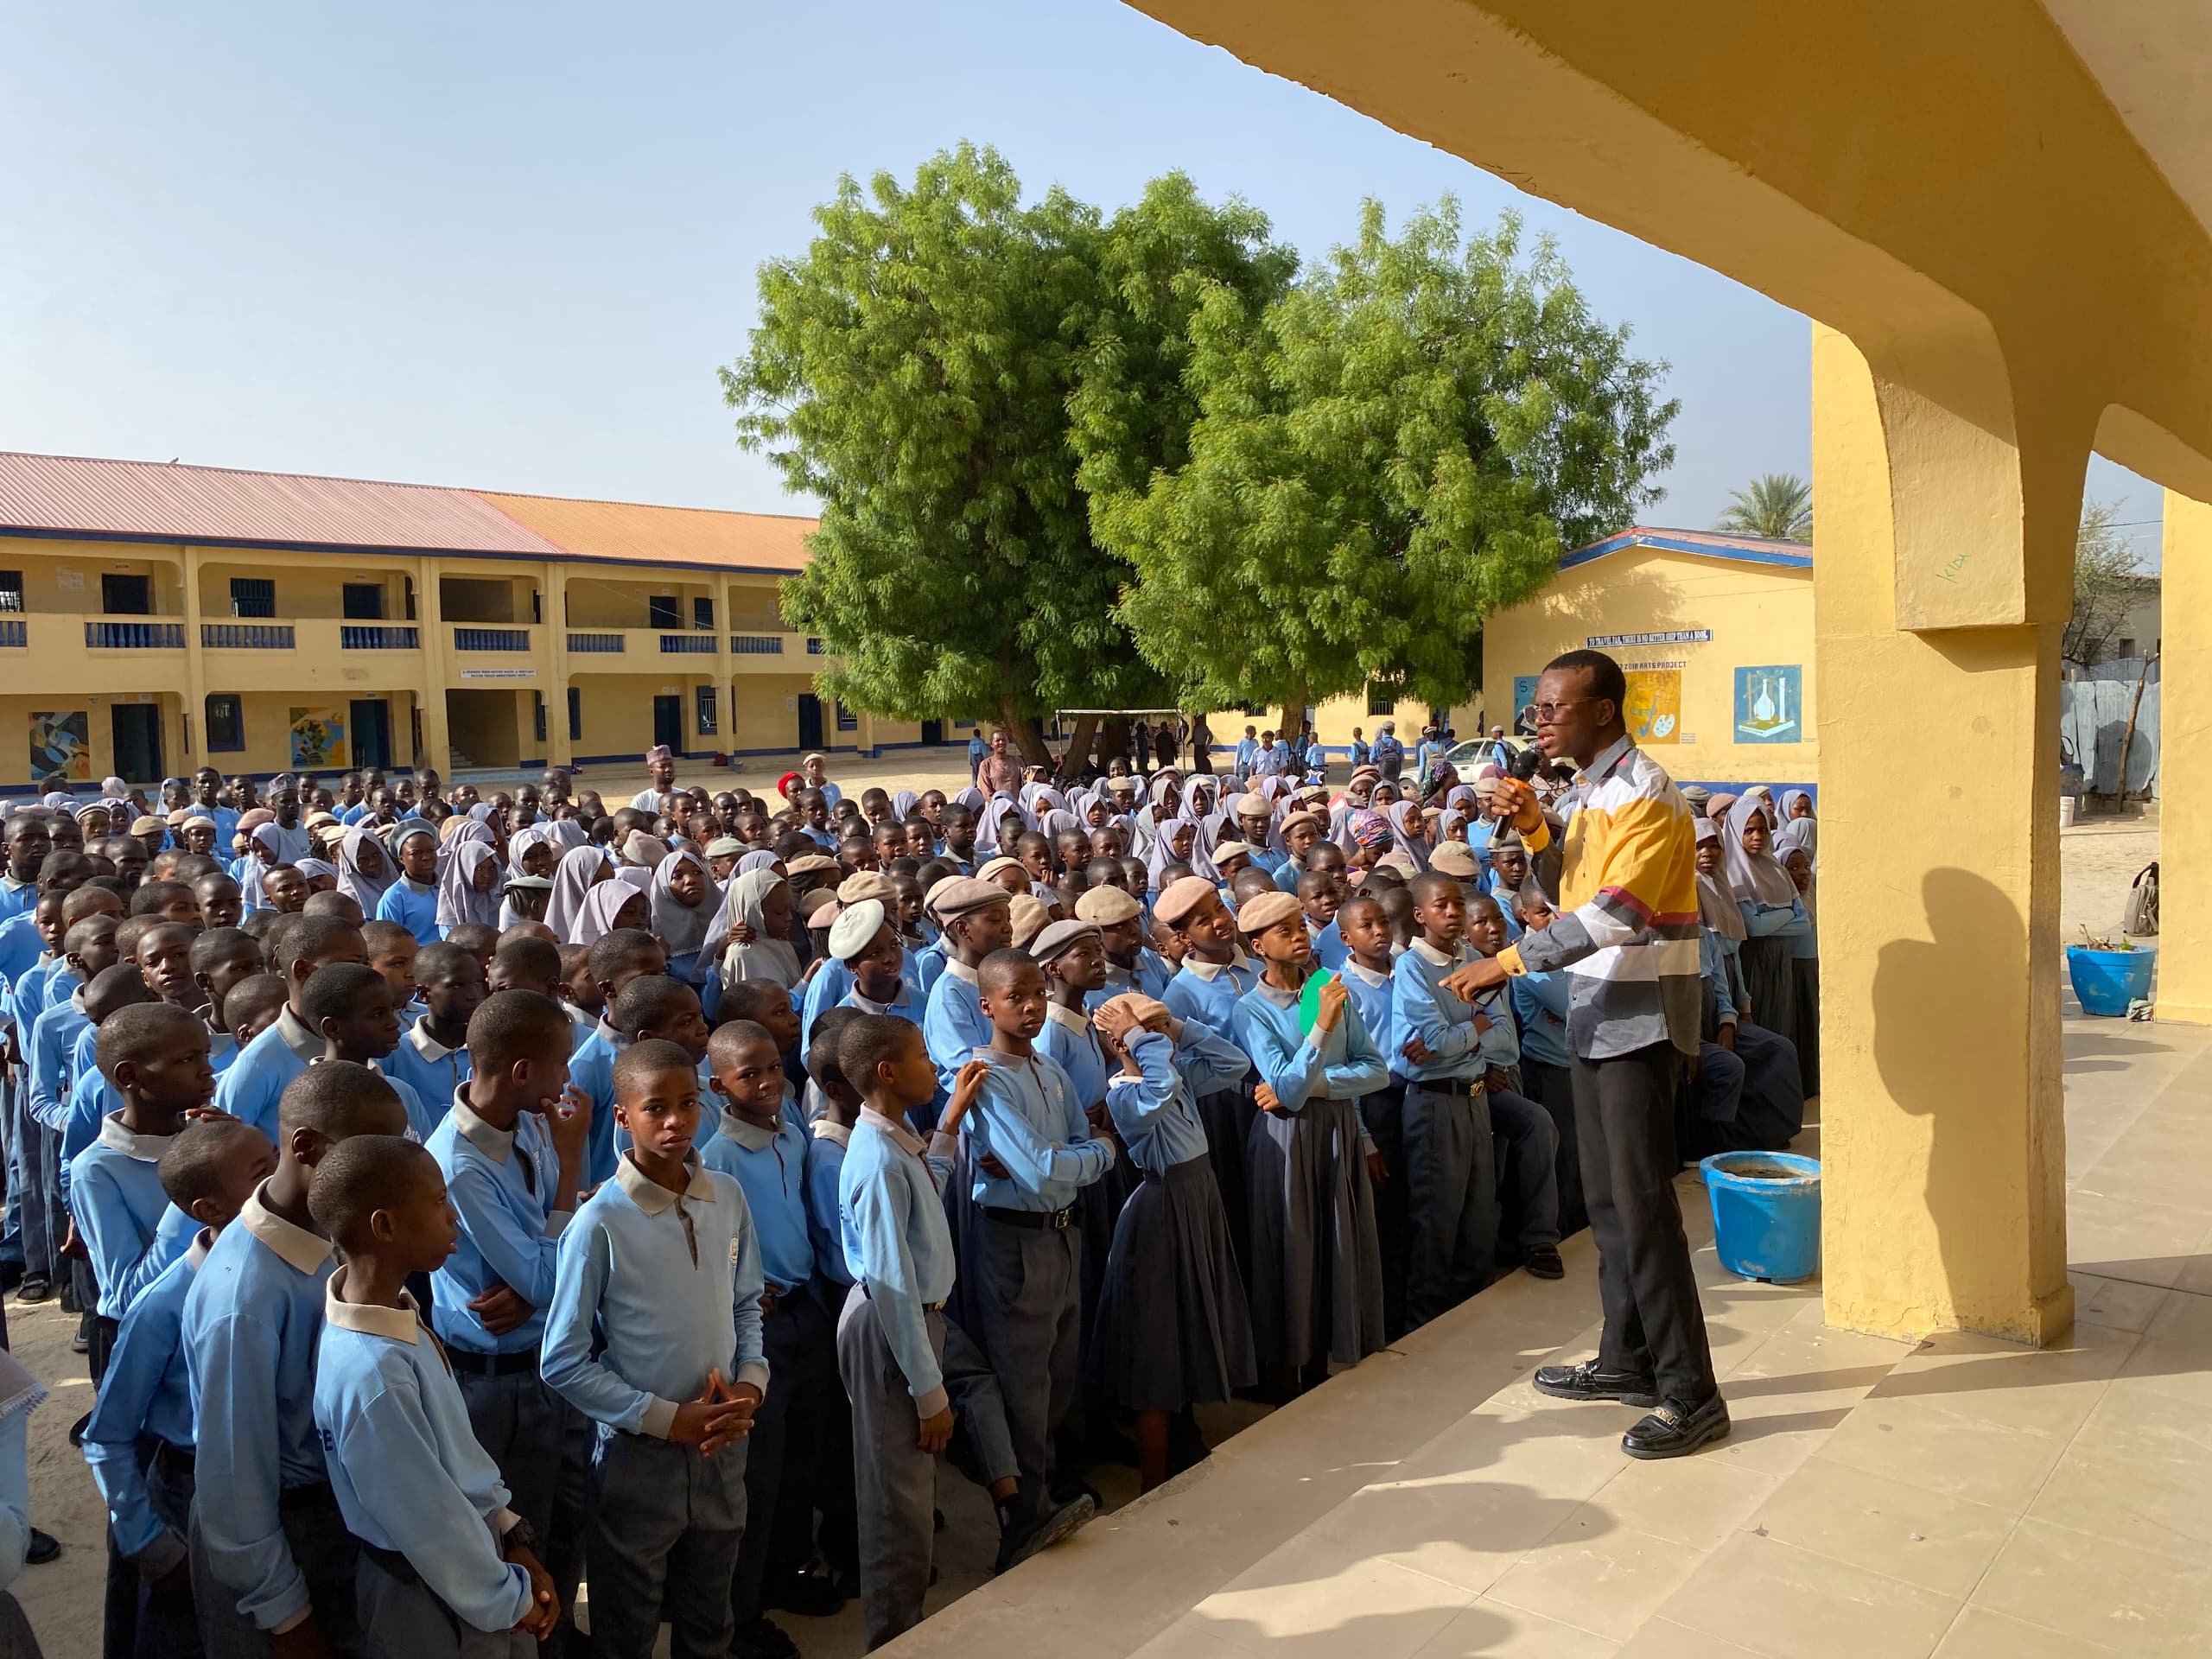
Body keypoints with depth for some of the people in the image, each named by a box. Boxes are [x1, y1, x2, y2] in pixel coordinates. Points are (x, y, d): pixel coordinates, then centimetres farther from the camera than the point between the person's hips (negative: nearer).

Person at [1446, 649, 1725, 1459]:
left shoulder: (1644, 794, -16)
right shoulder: (1593, 790, 13)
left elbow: (1616, 912, -26)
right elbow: (1569, 892, 16)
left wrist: (1509, 961, -25)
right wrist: (1532, 828, 0)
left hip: (1642, 1015, -9)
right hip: (1600, 1012, 9)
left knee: (1642, 1201, -6)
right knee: (1607, 1196, 15)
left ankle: (1689, 1394, 3)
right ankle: (1628, 1360, 27)